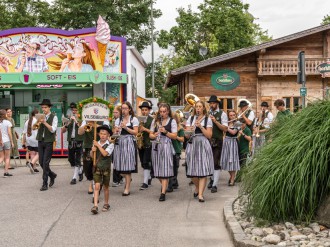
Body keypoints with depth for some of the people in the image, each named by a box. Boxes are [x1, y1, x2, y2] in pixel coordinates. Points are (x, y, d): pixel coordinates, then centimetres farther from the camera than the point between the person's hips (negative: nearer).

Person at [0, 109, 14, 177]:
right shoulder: (7, 122, -5)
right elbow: (9, 133, -6)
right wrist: (12, 142, 0)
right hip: (7, 141, -3)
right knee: (7, 157, 7)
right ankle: (6, 172, 4)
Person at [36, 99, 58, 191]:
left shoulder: (54, 117, -4)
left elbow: (53, 129, -14)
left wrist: (44, 122, -25)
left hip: (49, 142, -5)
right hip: (40, 141, 5)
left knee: (45, 163, -7)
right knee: (41, 162, 8)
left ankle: (45, 184, -2)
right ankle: (52, 175, 32)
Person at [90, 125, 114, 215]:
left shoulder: (110, 145, -8)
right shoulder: (96, 144, 3)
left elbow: (105, 153, -23)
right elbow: (91, 155, 6)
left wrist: (98, 145, -18)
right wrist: (92, 150, -14)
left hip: (106, 168, -2)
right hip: (97, 168, 2)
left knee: (105, 187, 12)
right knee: (97, 186, -8)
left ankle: (106, 204, 28)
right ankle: (95, 206, -12)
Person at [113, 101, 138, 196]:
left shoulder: (134, 119, 3)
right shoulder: (118, 120, 15)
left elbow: (135, 132, -5)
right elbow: (115, 132, 11)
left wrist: (125, 127, -13)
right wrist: (116, 132, -11)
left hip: (129, 143, -4)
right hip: (119, 142, 4)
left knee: (128, 165, -6)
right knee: (120, 165, 2)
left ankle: (127, 188, -2)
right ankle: (127, 179, 31)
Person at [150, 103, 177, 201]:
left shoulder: (172, 121, 2)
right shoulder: (155, 120, 13)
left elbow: (174, 136, -3)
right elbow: (150, 134, 14)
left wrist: (165, 132, -16)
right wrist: (154, 135, -8)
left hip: (166, 146, -4)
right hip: (156, 146, 4)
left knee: (165, 169, -8)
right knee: (158, 168, 7)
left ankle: (163, 193, -7)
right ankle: (164, 185, 33)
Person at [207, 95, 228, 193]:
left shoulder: (222, 114, -3)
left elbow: (225, 128, -11)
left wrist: (215, 121, -21)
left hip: (217, 141, -4)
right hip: (207, 140, 4)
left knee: (216, 163, -4)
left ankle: (214, 185, -1)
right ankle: (212, 179, 33)